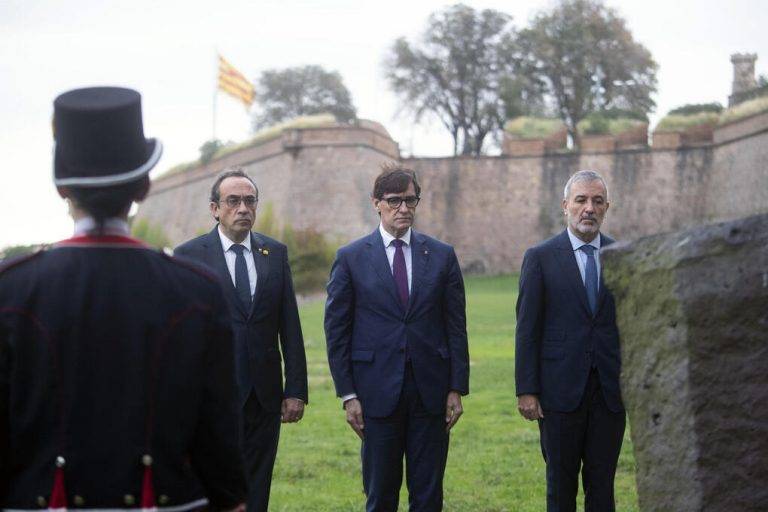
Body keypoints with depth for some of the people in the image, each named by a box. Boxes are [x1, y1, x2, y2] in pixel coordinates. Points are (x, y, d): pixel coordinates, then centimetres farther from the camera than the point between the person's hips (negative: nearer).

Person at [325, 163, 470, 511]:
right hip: (378, 392, -1)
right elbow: (336, 331, 1)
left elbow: (456, 327, 6)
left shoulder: (442, 256, 6)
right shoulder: (351, 258, 1)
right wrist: (347, 394, -4)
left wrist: (457, 389, 1)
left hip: (431, 392, 2)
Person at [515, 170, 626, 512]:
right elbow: (527, 329, -2)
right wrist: (526, 390, -7)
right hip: (561, 390, -2)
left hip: (610, 391, 2)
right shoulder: (540, 258, -1)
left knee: (602, 484, 7)